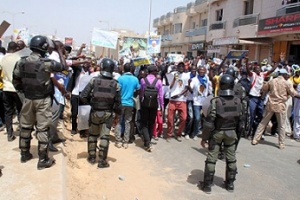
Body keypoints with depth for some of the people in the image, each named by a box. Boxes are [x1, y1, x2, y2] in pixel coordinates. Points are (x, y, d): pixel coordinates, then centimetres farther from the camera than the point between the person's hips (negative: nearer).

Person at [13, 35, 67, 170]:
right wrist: (60, 51, 8)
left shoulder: (21, 62, -2)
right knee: (42, 129, 2)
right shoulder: (46, 63, -16)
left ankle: (24, 154, 33)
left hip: (28, 99, 5)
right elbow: (63, 67, -1)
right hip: (43, 101, -5)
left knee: (25, 127, 18)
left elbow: (16, 81, 6)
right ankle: (43, 160, 8)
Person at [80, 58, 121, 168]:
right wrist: (117, 113, 10)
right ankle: (102, 161, 10)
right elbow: (117, 102, -4)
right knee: (104, 136, 6)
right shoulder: (115, 84, -7)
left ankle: (92, 157, 27)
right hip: (107, 113, 0)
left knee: (92, 135, 18)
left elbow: (82, 96, -12)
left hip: (95, 112, 0)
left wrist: (90, 102, 6)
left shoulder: (94, 80, -10)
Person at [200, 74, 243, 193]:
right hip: (231, 133, 4)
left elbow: (209, 122, -18)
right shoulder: (238, 101, -6)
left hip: (217, 133, -3)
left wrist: (204, 137, -9)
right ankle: (230, 184, 28)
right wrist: (237, 134, 17)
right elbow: (240, 120, 3)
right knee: (231, 158, 16)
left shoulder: (215, 101, -19)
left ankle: (207, 185, 13)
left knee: (211, 159, 6)